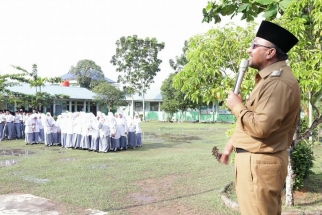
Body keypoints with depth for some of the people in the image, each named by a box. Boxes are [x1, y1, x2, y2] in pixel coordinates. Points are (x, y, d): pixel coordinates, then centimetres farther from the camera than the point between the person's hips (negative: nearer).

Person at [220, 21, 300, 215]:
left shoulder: (279, 82, -21)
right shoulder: (269, 78, 15)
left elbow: (261, 127, -28)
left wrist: (237, 106, -13)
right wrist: (232, 142, 20)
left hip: (260, 163, -11)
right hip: (256, 160, 11)